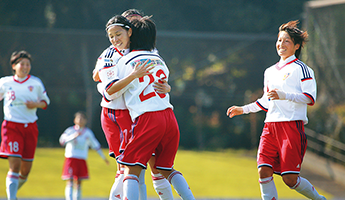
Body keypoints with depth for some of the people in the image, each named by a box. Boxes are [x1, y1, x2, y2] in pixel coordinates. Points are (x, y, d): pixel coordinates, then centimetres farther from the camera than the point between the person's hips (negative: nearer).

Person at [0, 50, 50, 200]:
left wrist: (36, 104, -7)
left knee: (26, 169, 6)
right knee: (15, 165, -18)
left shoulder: (36, 83, 6)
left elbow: (45, 102, 14)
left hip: (30, 127, 3)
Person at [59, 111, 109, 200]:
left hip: (82, 159, 3)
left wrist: (103, 157, 21)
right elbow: (62, 140, -15)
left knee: (78, 183, 5)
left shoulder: (88, 132, 10)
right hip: (70, 158, -3)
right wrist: (74, 136, -28)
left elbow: (95, 145, 19)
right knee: (70, 182, -13)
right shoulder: (70, 130, 1)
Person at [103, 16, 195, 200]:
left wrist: (133, 75, -12)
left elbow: (109, 93, -3)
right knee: (166, 169, 18)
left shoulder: (126, 62, 6)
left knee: (132, 169, -6)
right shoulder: (159, 60, 22)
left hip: (148, 118, -5)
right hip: (170, 117, 5)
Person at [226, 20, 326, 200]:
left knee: (290, 178, -9)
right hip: (270, 126, 6)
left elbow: (310, 97, -11)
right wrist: (243, 109, 28)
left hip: (292, 125, -6)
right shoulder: (270, 72, 22)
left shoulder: (300, 68, 0)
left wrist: (284, 96, -21)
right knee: (264, 170, -11)